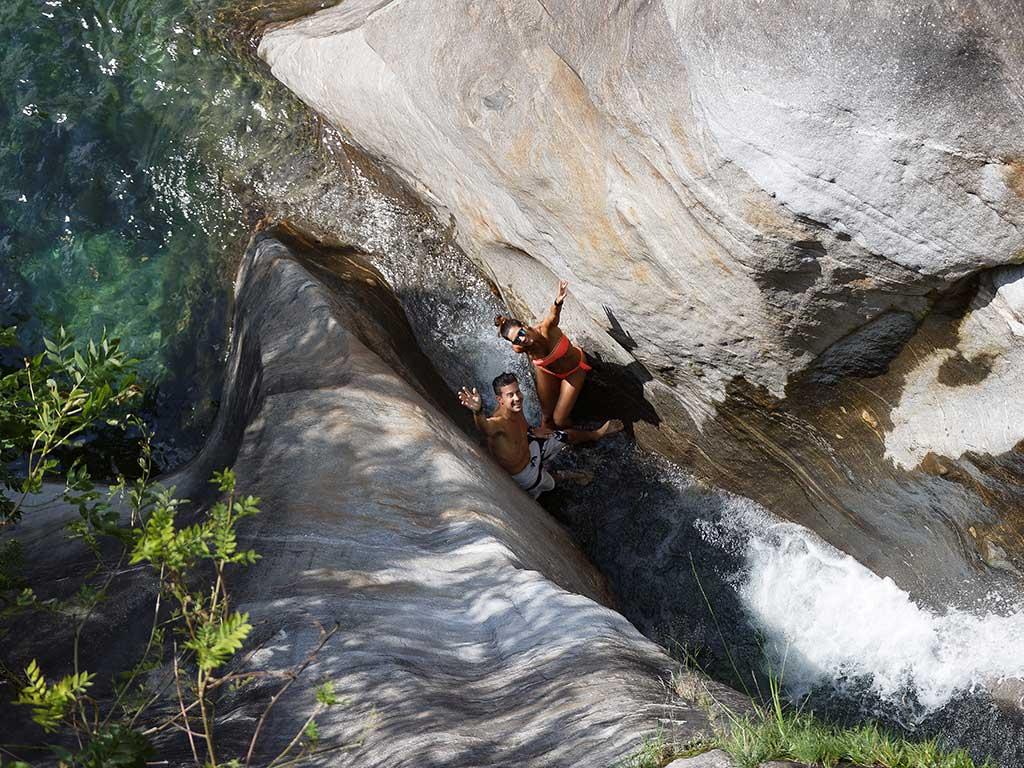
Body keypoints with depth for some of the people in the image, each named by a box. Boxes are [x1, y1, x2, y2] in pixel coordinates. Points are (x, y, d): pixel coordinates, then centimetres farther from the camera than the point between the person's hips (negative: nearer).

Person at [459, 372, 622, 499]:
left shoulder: (516, 407, -18)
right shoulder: (498, 422, -44)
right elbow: (485, 427, -71)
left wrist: (532, 431, 4)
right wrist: (478, 411, -90)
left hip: (528, 448, 6)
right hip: (521, 471, -6)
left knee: (565, 436, 18)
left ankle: (596, 434, 46)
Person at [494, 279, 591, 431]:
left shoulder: (545, 329, -42)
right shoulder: (520, 349, -31)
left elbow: (553, 316, -66)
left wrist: (558, 302, -83)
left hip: (574, 369, -2)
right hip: (547, 371, 2)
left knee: (559, 420, 3)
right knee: (547, 416, 13)